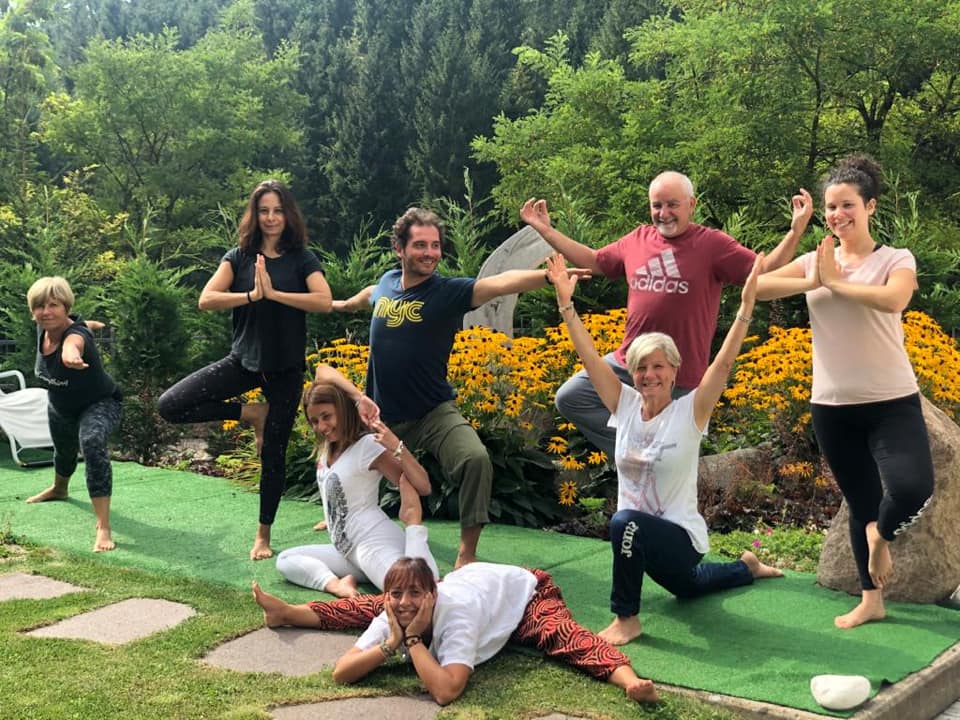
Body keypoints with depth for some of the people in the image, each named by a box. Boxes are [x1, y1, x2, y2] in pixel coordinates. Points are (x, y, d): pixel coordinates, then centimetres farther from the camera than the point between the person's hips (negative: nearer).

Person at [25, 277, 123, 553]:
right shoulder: (43, 329, -18)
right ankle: (59, 489, 68)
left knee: (92, 443, -36)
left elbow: (72, 343, -65)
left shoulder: (76, 333, -37)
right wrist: (83, 323, 28)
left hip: (100, 403, -7)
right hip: (60, 408, 8)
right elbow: (66, 324, 8)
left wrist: (71, 354, -88)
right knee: (63, 451, 31)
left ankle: (103, 528, -39)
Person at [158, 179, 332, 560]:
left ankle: (263, 535, 23)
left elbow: (324, 301, -19)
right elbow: (206, 299, -11)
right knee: (171, 405, -13)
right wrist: (252, 295, -23)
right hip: (243, 360, 2)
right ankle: (251, 414, 5)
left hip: (286, 368, -2)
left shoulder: (301, 258, -3)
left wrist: (274, 292, -23)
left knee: (273, 454, 5)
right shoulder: (239, 257, 1)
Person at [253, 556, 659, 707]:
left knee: (568, 639, -35)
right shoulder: (393, 610, -28)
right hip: (470, 578, 6)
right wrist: (392, 641, -44)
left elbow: (447, 691, -53)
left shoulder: (454, 611, -44)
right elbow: (341, 673, -33)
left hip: (523, 590, -6)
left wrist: (414, 640, -47)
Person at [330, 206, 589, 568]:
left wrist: (548, 275, -50)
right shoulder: (387, 281, 0)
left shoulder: (447, 292, -14)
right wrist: (346, 304, 48)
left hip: (433, 413, -4)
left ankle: (466, 553, -14)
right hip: (380, 415, 5)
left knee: (476, 459, -30)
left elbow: (499, 282, -33)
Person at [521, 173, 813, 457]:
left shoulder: (712, 244, -7)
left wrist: (795, 231, -23)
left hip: (680, 376, -5)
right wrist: (545, 229, 16)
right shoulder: (636, 240, 7)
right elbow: (593, 261, 20)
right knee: (569, 398, -5)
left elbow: (765, 271, -10)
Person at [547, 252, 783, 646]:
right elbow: (591, 357, -10)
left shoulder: (690, 411, -16)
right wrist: (566, 304, -16)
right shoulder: (625, 405, -5)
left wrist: (746, 307, -36)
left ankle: (627, 618, -19)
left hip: (681, 537, -7)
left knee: (626, 522, -37)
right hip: (641, 534, 7)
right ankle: (747, 567, 60)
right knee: (686, 587, 33)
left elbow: (723, 363, -27)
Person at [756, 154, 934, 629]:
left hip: (892, 401, -3)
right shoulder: (813, 262, 5)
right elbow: (757, 286, -8)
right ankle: (871, 600, 29)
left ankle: (881, 534, 12)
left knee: (914, 489, -23)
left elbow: (893, 299, -26)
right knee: (860, 505, 12)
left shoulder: (897, 259, -3)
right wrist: (812, 282, -18)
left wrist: (836, 283, -16)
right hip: (831, 406, 3)